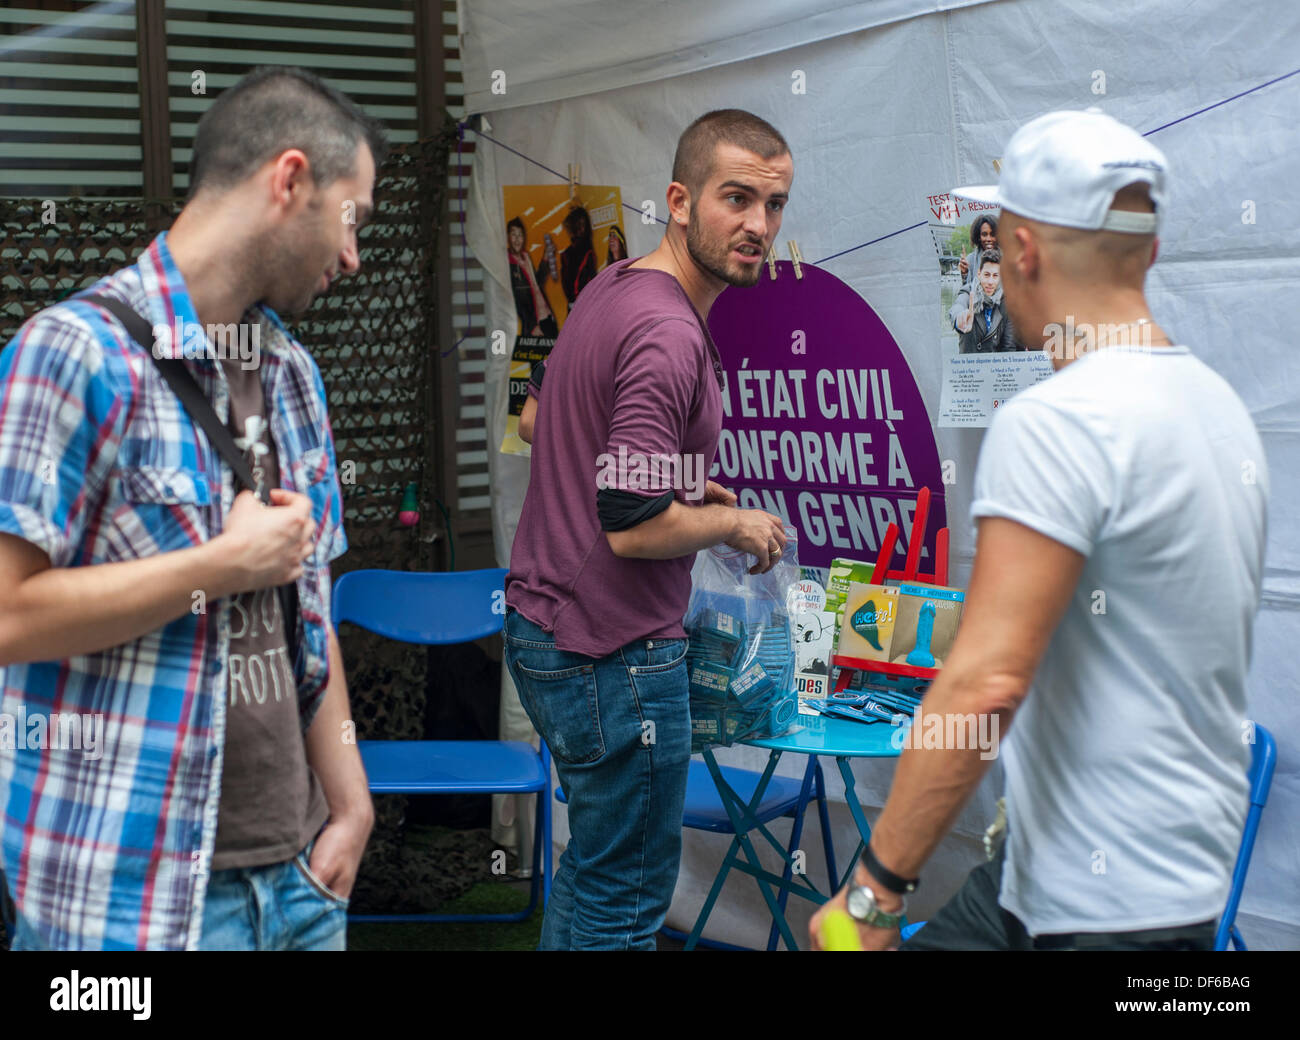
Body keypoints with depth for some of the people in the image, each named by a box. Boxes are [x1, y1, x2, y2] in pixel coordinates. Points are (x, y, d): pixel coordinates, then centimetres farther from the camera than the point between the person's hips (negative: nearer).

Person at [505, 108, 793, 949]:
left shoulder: (613, 287, 9)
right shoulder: (669, 335, -23)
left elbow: (539, 422, 24)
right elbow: (635, 525, -28)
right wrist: (735, 524, -9)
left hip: (544, 621, 10)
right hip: (614, 653, -10)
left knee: (596, 865, 24)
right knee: (628, 892, 4)